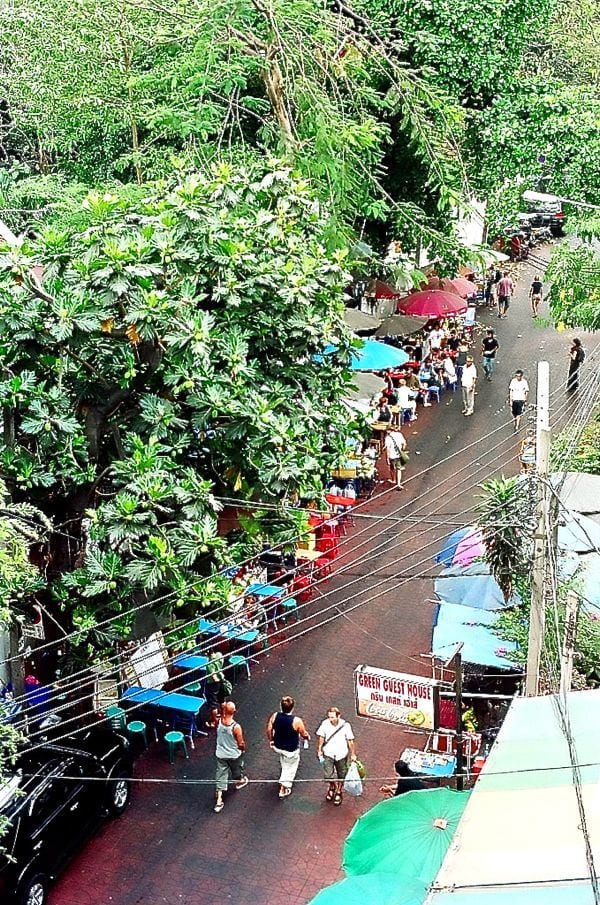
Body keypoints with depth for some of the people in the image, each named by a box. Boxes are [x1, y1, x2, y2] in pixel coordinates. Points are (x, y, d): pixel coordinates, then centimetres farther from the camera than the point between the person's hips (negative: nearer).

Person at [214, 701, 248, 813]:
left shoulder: (219, 721, -22)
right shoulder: (236, 727, -32)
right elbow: (241, 743, -19)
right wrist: (243, 748, 2)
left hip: (220, 754, 3)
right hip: (234, 755, -3)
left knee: (221, 775, 13)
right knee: (237, 769, 28)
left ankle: (219, 801, 14)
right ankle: (240, 781, 59)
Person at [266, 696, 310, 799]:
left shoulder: (274, 716, -21)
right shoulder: (296, 721, -32)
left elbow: (269, 730, -7)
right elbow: (304, 734, -16)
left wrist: (271, 740, 13)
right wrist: (308, 738, 8)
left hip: (277, 746, 4)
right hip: (291, 750, -4)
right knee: (290, 768, 23)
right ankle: (283, 789, 37)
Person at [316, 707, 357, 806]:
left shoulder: (345, 725, -18)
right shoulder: (325, 724, -15)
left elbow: (350, 741, -8)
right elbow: (321, 737, 2)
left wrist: (353, 754, -3)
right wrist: (319, 750, 4)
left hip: (341, 754, 0)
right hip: (328, 754, 0)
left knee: (341, 776, 13)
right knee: (328, 775, -6)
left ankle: (338, 792, 38)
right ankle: (332, 787, 28)